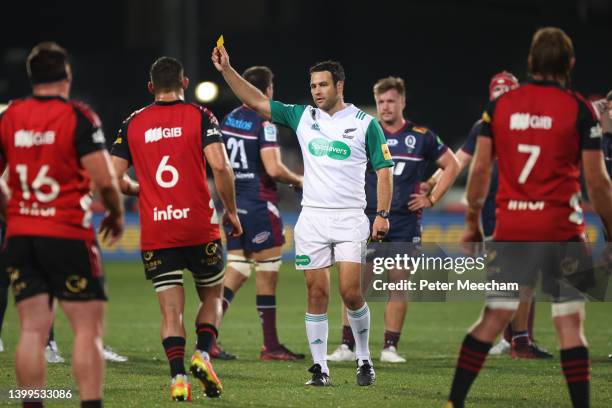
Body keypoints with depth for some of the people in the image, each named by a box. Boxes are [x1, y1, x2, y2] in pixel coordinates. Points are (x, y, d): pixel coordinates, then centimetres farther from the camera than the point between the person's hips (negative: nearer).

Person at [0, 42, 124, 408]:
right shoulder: (78, 117, -8)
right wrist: (117, 214, 6)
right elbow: (105, 179, -12)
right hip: (68, 236, -5)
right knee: (89, 329, -1)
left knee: (33, 330, 4)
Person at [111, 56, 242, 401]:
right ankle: (203, 354, -4)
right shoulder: (200, 116, -1)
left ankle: (178, 377, -11)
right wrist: (231, 211, -2)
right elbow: (220, 165, -14)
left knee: (171, 311, 4)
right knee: (213, 296, 18)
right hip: (200, 229, -1)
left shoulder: (133, 123, 6)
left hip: (155, 234, 1)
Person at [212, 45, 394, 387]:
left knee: (351, 291, -10)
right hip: (312, 217, 3)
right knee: (317, 293, 0)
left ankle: (364, 359, 8)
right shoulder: (302, 117, 8)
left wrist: (383, 214, -7)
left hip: (350, 218, -3)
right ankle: (320, 368, 4)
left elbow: (384, 169, 2)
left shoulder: (365, 123, 0)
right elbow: (257, 101, 7)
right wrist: (227, 70, -2)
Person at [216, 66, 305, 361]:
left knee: (237, 270, 9)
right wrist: (298, 181, -3)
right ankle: (271, 346, 5)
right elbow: (273, 168, -20)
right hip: (259, 203, -7)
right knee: (267, 273, 1)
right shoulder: (264, 122, -14)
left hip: (234, 203, 7)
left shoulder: (229, 119, 9)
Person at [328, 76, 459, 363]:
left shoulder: (421, 137, 3)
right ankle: (347, 346, -1)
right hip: (368, 219, 0)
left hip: (405, 221, 0)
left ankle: (390, 347, 9)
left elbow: (451, 165, 12)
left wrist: (431, 199, 4)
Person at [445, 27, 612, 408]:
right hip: (561, 229, -3)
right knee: (570, 324, 0)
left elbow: (480, 170, 5)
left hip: (511, 229, 3)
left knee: (494, 319, 8)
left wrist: (473, 222, 16)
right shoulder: (579, 109, -4)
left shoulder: (499, 105, 5)